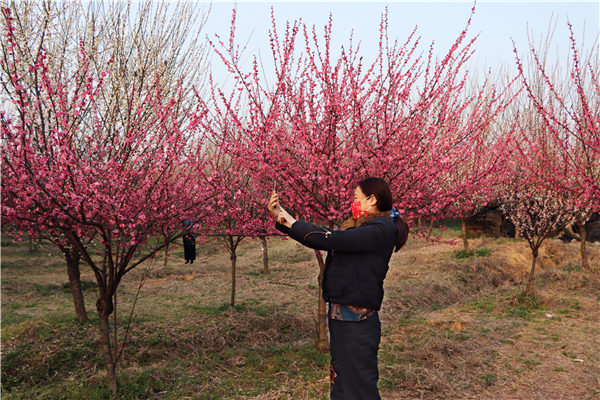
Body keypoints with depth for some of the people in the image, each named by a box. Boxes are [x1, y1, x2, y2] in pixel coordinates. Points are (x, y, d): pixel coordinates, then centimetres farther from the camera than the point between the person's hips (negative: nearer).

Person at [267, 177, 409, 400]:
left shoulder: (382, 229, -15)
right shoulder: (361, 226, 14)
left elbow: (331, 239, -22)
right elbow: (326, 241, 13)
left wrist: (291, 223, -12)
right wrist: (281, 217, 9)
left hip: (356, 322, -9)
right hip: (341, 315, 9)